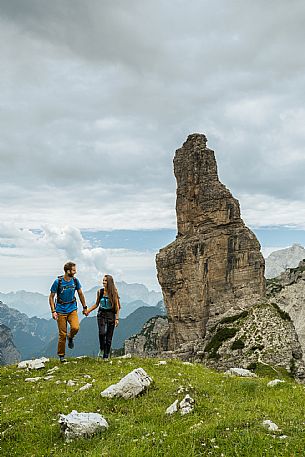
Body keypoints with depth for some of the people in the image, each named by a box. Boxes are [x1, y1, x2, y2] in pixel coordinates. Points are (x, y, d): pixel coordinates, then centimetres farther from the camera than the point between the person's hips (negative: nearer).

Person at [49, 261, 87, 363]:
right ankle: (61, 355, 17)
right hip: (61, 311, -2)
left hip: (72, 309, 3)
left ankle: (70, 337, 13)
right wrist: (53, 311, -11)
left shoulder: (75, 281, -1)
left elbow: (80, 294, 13)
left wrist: (84, 307, 15)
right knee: (62, 334, -1)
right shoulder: (58, 282, -11)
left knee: (75, 327, -21)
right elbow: (51, 297, -4)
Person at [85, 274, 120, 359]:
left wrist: (117, 318, -8)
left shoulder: (114, 293, -5)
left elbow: (117, 307, -3)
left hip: (111, 315, -1)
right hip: (101, 315, 1)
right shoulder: (100, 292, 3)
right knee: (102, 332, -22)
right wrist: (88, 310, 5)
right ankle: (102, 349, 4)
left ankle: (106, 357, 14)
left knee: (109, 337, 2)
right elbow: (96, 304, 15)